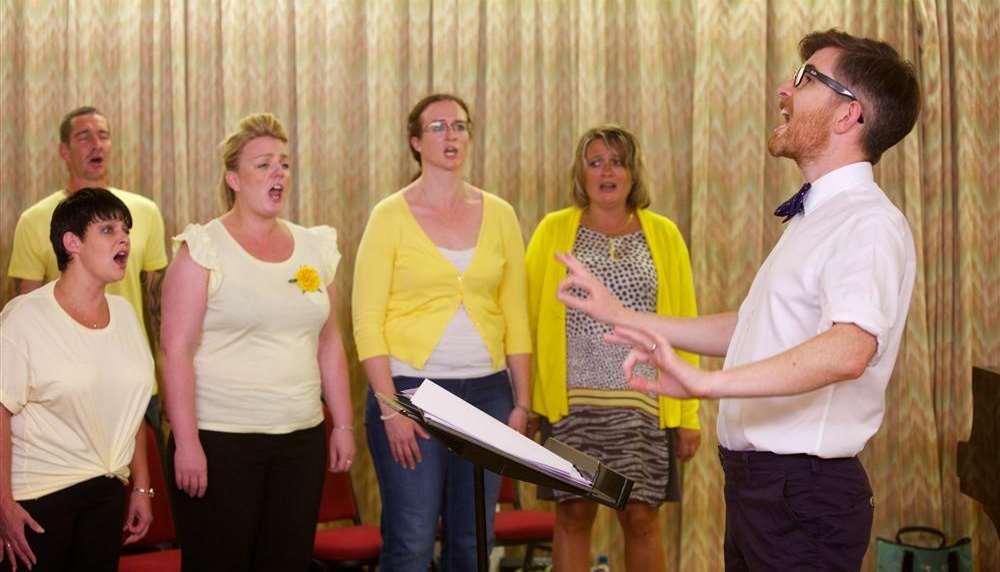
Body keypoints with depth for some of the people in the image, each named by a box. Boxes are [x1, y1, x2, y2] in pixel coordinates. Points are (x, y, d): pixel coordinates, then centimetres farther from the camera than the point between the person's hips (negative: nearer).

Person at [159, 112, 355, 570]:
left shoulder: (315, 248, 10)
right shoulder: (204, 248, -6)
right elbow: (175, 349, -10)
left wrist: (344, 424, 11)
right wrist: (186, 442, -15)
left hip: (302, 438, 5)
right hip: (220, 440, -5)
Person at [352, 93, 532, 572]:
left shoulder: (499, 215, 7)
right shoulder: (391, 216, -3)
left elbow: (516, 316, 9)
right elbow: (367, 321, -6)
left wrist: (521, 403, 4)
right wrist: (390, 408, -12)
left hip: (486, 390, 3)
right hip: (410, 388, -3)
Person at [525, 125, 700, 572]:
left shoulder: (663, 234, 7)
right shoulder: (553, 231, 5)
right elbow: (528, 318, 6)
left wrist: (689, 414, 3)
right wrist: (526, 400, 0)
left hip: (644, 406, 1)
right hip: (570, 403, 0)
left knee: (641, 518, 2)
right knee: (572, 516, 4)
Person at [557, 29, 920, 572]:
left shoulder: (868, 223, -17)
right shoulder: (813, 217, 15)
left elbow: (848, 349, -34)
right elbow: (753, 331, 20)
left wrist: (705, 382, -40)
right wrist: (622, 316, 18)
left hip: (803, 490, -9)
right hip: (756, 481, 9)